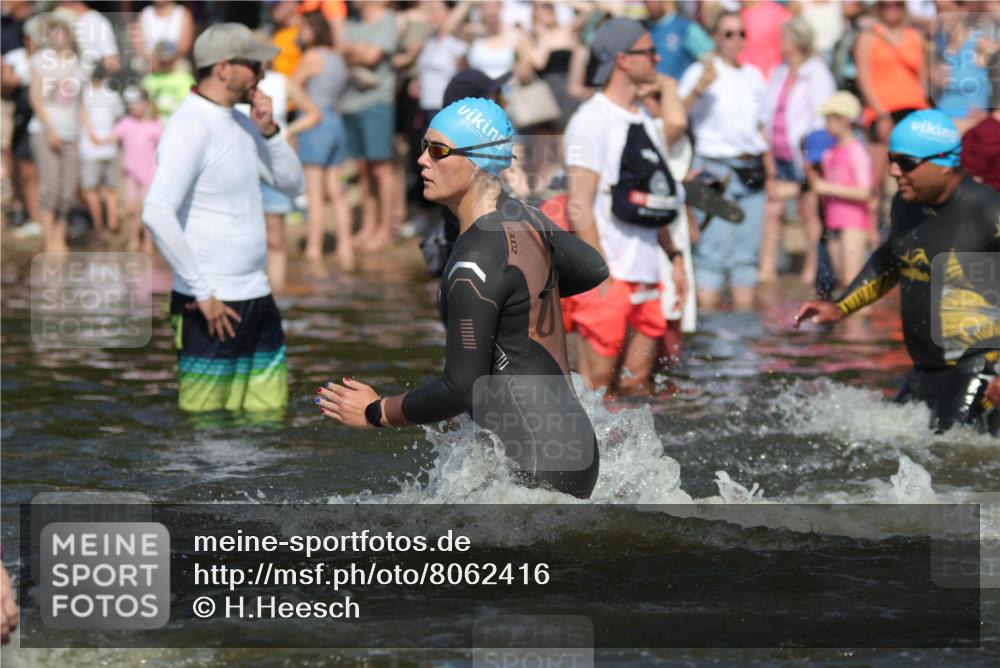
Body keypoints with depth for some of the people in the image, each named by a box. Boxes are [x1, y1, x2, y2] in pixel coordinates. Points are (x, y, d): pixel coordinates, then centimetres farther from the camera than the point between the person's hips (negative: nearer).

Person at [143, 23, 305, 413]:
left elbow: (293, 184, 17)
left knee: (269, 412, 9)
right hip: (211, 307, -9)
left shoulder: (241, 123, 13)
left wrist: (268, 131, -1)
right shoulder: (190, 128, -15)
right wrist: (201, 293, -23)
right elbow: (157, 214, -26)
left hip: (256, 297, 9)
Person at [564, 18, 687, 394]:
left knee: (635, 385, 10)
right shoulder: (591, 121, -10)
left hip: (645, 274, 8)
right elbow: (579, 208, -15)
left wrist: (674, 256, 16)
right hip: (608, 277, -8)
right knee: (596, 383, -6)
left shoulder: (643, 120, 17)